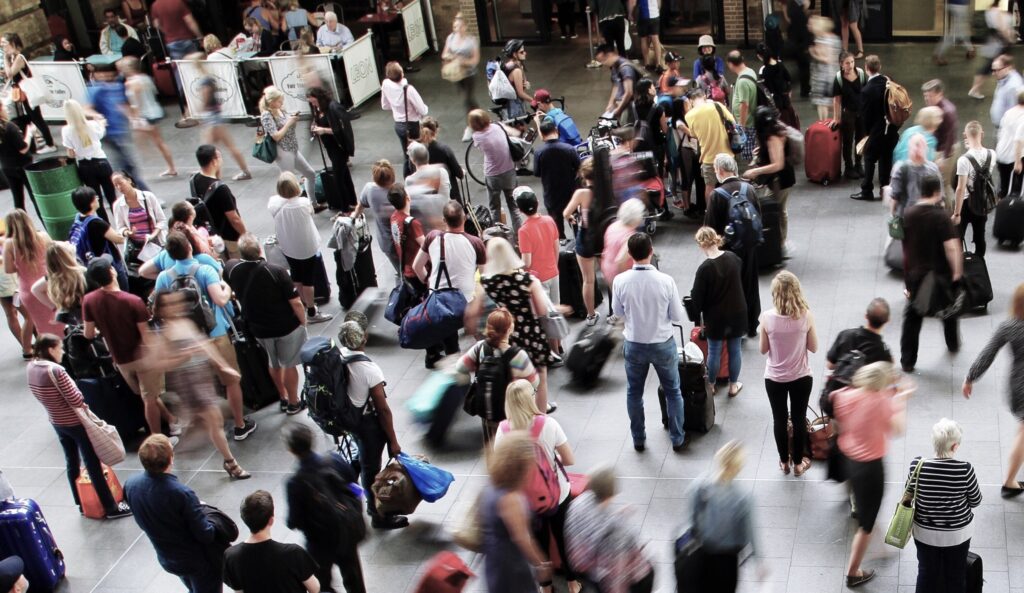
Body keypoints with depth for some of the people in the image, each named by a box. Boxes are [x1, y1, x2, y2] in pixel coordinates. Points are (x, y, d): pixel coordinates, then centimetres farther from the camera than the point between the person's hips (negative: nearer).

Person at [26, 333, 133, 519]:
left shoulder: (31, 368, -3)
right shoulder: (55, 370, -27)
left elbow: (40, 395, 8)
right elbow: (76, 400, -25)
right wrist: (83, 404, -3)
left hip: (57, 423, 8)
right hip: (75, 423, -8)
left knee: (72, 463, 20)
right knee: (93, 465, 2)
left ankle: (82, 503, 32)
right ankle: (111, 507, 10)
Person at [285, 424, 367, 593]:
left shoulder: (295, 483, -28)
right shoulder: (336, 461, -17)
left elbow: (294, 522, -19)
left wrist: (290, 521, 3)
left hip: (320, 543, -4)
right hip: (347, 536, 4)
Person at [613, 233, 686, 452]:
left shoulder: (620, 281, -17)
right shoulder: (665, 281, -21)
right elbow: (678, 318, -10)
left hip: (634, 345, 1)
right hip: (663, 344, -1)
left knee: (634, 393, 21)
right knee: (673, 392, 19)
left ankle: (638, 439, 33)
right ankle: (677, 439, 30)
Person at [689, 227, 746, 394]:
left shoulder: (705, 268, -22)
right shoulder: (733, 258, -7)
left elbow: (697, 298, -14)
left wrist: (698, 315, 4)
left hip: (715, 317, -4)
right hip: (737, 313, 4)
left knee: (714, 352, 13)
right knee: (735, 350, 17)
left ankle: (710, 385, 30)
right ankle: (733, 385, 31)